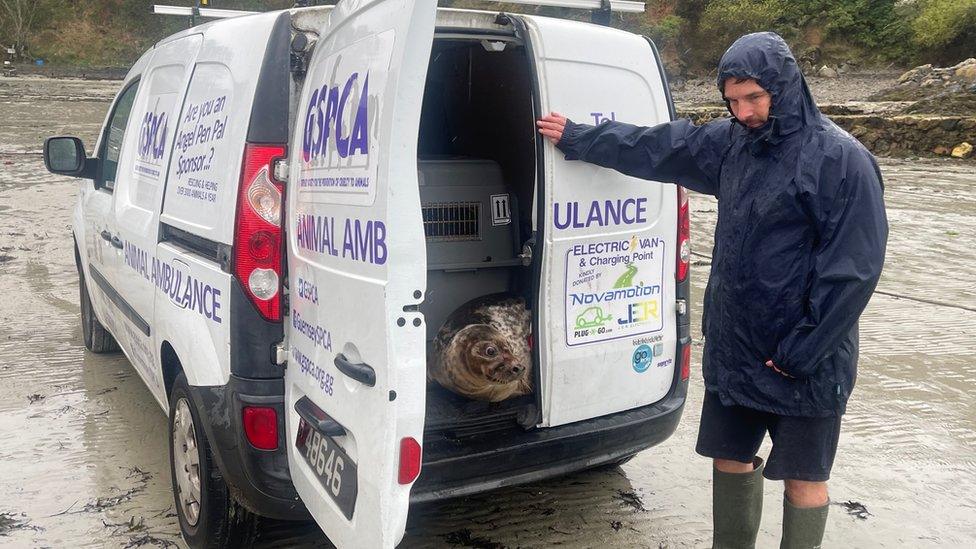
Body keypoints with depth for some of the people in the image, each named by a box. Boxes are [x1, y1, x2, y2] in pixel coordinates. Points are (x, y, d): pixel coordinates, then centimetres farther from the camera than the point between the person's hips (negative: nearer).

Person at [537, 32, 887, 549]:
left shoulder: (841, 159, -14)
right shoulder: (730, 142, 4)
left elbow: (854, 268, -16)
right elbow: (653, 146, 15)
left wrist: (801, 350, -15)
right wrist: (576, 138, 22)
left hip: (802, 361, -6)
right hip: (733, 346, 6)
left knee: (803, 479, 7)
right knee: (730, 459, 17)